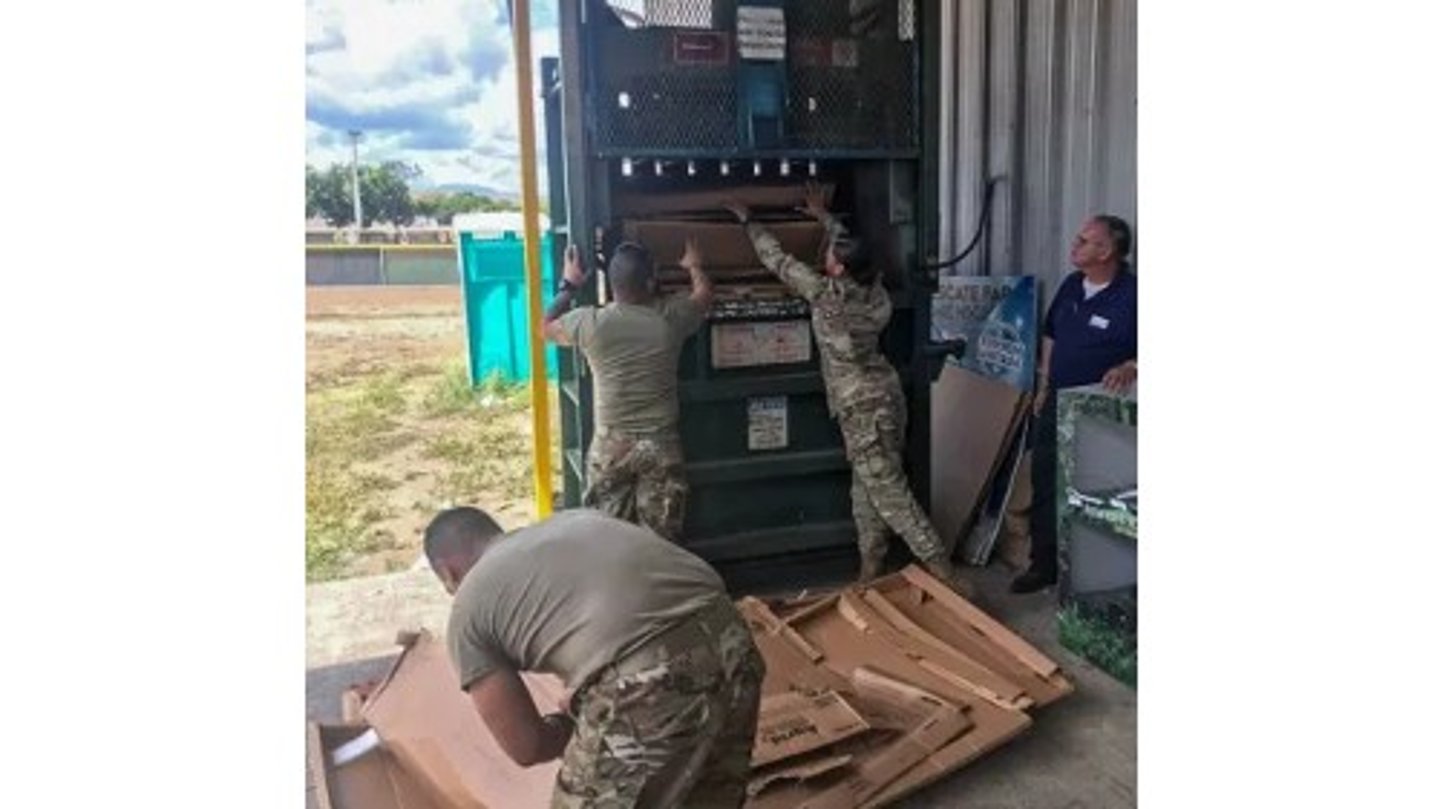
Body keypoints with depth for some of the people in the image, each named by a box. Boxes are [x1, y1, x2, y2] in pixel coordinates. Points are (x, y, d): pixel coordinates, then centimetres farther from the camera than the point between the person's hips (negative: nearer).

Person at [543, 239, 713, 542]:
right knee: (661, 541, 7)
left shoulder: (590, 323, -9)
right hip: (661, 446, 0)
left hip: (610, 446, 0)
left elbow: (547, 328, 12)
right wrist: (694, 265, 34)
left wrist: (569, 286, 23)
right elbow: (704, 295, 15)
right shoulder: (670, 317, -7)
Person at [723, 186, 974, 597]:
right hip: (880, 396, 9)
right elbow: (849, 246, 24)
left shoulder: (827, 295, -16)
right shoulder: (871, 288, 3)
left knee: (889, 490, -6)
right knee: (867, 485, 16)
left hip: (863, 405, -8)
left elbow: (779, 261, -4)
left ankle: (942, 569, -6)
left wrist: (748, 221, 9)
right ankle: (870, 565, 24)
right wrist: (823, 215, 36)